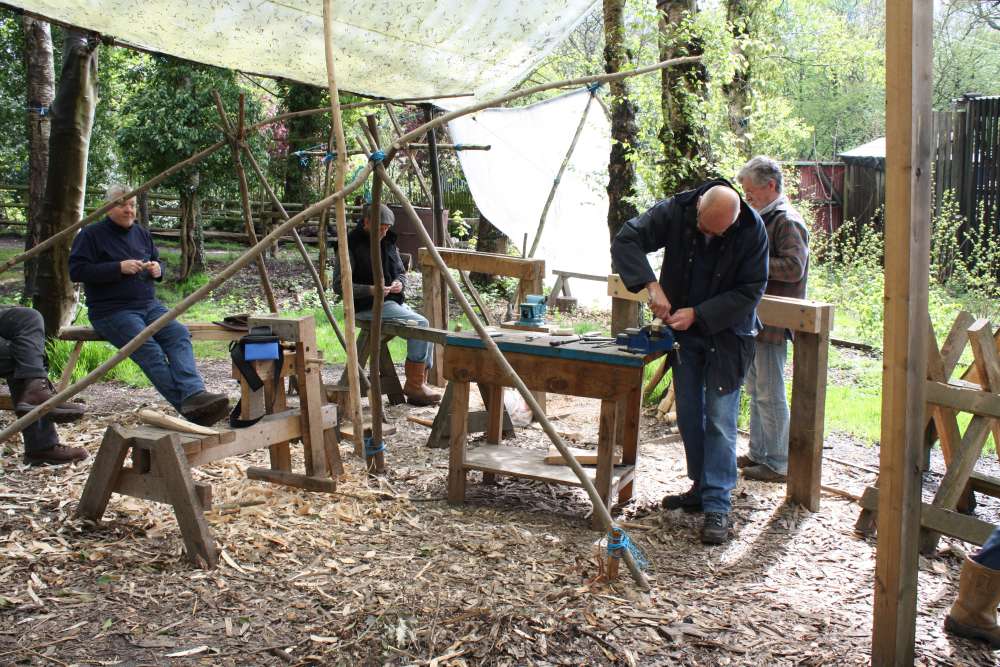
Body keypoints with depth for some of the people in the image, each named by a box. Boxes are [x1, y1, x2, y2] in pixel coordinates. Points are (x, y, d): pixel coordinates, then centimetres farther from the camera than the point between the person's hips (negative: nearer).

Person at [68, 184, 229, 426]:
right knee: (149, 349, -30)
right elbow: (76, 270, -8)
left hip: (149, 305, 6)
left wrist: (157, 269, 3)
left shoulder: (142, 233, 19)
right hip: (111, 311, -5)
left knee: (179, 334, -26)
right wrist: (119, 268, -16)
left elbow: (157, 260, 29)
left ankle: (193, 395, -45)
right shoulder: (91, 234, 2)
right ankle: (191, 410, -40)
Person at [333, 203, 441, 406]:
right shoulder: (352, 245, -10)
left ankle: (420, 384, -5)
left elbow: (401, 271, 23)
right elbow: (339, 285, -13)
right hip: (367, 306, -8)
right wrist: (370, 290, -24)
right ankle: (413, 385, -16)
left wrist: (399, 282, -2)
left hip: (394, 302, 8)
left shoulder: (388, 242, 13)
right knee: (420, 324, -22)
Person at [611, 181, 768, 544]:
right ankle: (701, 488, 28)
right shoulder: (675, 212, -15)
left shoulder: (752, 230, -20)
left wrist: (698, 314, -25)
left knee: (720, 420, -7)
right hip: (684, 330, 4)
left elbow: (749, 292, -17)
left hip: (727, 334, -3)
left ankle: (717, 506, -2)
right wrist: (651, 286, -31)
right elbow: (625, 240, -19)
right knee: (688, 416, 12)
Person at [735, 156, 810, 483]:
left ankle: (778, 464, 5)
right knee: (755, 391, 16)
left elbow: (794, 267, -24)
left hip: (773, 322, -10)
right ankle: (757, 453, 27)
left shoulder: (787, 221, -14)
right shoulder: (764, 218, 16)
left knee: (771, 394, -4)